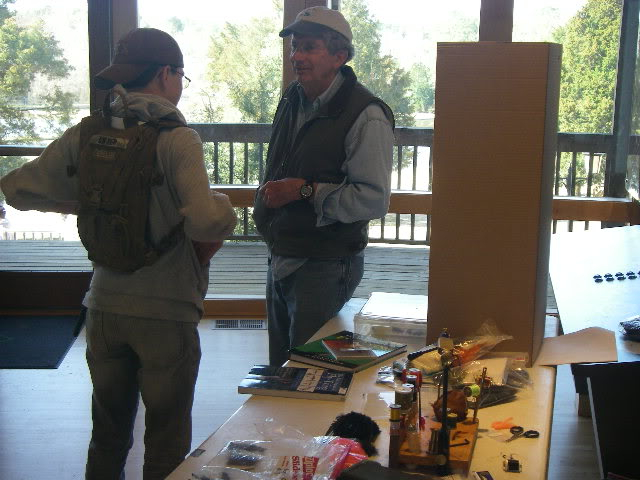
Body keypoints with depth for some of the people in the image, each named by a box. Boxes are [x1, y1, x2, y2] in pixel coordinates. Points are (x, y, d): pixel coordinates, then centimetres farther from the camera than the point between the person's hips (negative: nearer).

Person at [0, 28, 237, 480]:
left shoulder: (86, 135, -3)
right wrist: (223, 205, -8)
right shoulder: (178, 140, -17)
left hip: (105, 307, 5)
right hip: (167, 313, -5)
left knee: (108, 436, 22)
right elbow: (207, 221, -30)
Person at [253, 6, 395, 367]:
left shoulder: (366, 116, -18)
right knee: (279, 368, 20)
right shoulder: (293, 101, 9)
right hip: (281, 259, 8)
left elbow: (374, 200, -25)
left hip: (326, 266, -8)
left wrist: (305, 191, -22)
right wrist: (266, 198, 10)